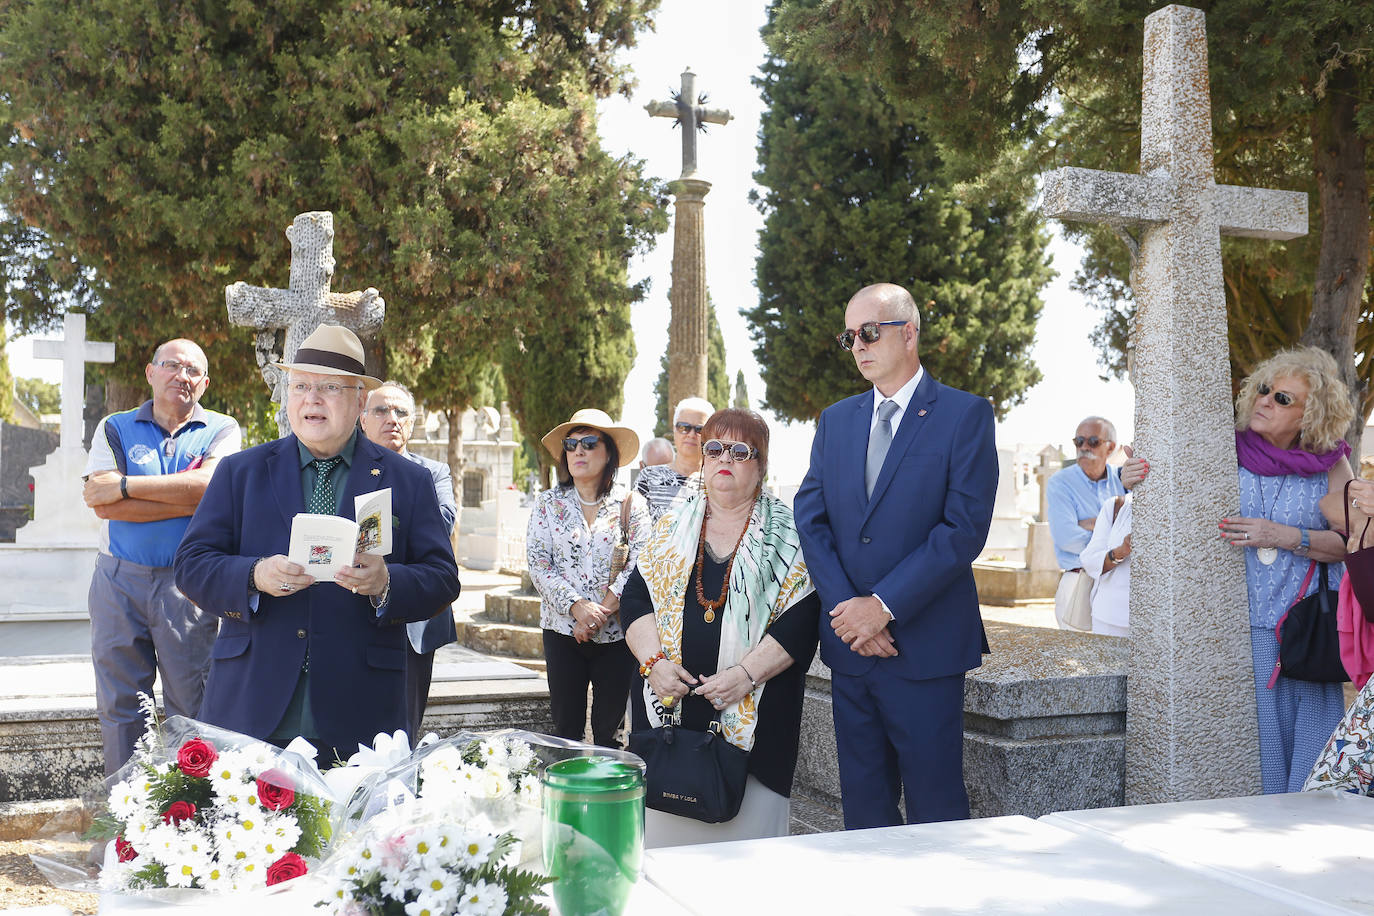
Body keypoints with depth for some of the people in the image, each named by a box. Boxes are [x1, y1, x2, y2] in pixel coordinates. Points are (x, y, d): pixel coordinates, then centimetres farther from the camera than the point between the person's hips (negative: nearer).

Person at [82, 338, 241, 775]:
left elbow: (210, 485, -15)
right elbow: (103, 504, -7)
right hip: (119, 580, 2)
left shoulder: (222, 430, 5)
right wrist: (186, 498, -12)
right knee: (119, 705, 5)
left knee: (189, 706, 3)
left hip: (188, 583, -1)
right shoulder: (115, 428, 8)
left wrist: (125, 485, -12)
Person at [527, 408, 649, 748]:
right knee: (566, 728, 4)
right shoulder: (548, 503, 6)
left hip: (617, 632, -1)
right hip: (562, 630, 1)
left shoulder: (631, 504, 2)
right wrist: (578, 606, -15)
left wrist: (603, 609, -17)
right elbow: (538, 563, -2)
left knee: (609, 729, 5)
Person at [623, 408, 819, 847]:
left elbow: (802, 618, -7)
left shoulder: (787, 535, 2)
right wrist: (654, 661, -7)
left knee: (744, 831, -1)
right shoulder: (673, 527, 13)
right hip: (669, 705, 3)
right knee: (666, 831, 6)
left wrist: (746, 674, -16)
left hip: (753, 718, -3)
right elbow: (636, 597, 9)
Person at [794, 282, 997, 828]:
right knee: (863, 804, 12)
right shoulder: (835, 420, 13)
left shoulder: (966, 415, -3)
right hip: (849, 644, 5)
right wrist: (845, 607, -8)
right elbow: (810, 518, 6)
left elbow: (965, 527, -12)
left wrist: (884, 605, -16)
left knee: (935, 807, 2)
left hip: (925, 645, -5)